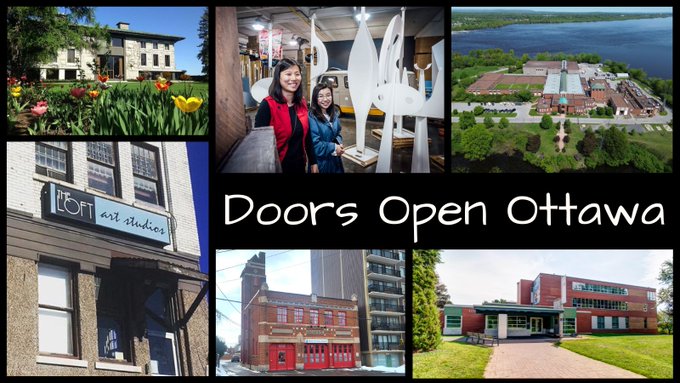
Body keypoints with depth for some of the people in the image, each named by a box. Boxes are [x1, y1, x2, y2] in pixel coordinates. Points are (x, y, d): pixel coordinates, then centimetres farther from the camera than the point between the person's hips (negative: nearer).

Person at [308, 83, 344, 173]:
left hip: (336, 160, 7)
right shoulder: (312, 117, -20)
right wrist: (333, 148, -17)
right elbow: (314, 144, -24)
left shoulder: (333, 114, 5)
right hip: (321, 162, -7)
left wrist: (339, 144, -5)